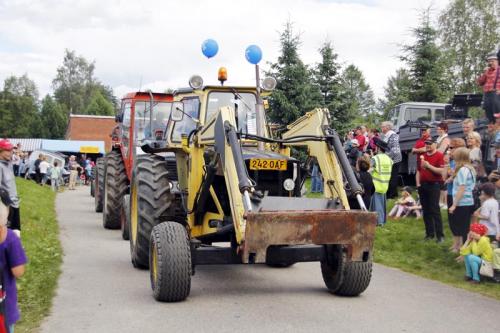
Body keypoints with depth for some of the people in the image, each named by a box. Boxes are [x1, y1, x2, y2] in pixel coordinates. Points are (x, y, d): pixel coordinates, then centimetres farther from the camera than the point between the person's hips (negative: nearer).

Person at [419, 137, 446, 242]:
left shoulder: (439, 155, -6)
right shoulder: (422, 155, 13)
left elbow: (441, 171, -16)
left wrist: (429, 166, -20)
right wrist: (418, 184, 10)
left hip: (434, 185, -6)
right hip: (423, 185, 7)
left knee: (435, 210, -8)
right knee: (426, 211, 9)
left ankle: (440, 235, -5)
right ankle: (429, 233, 17)